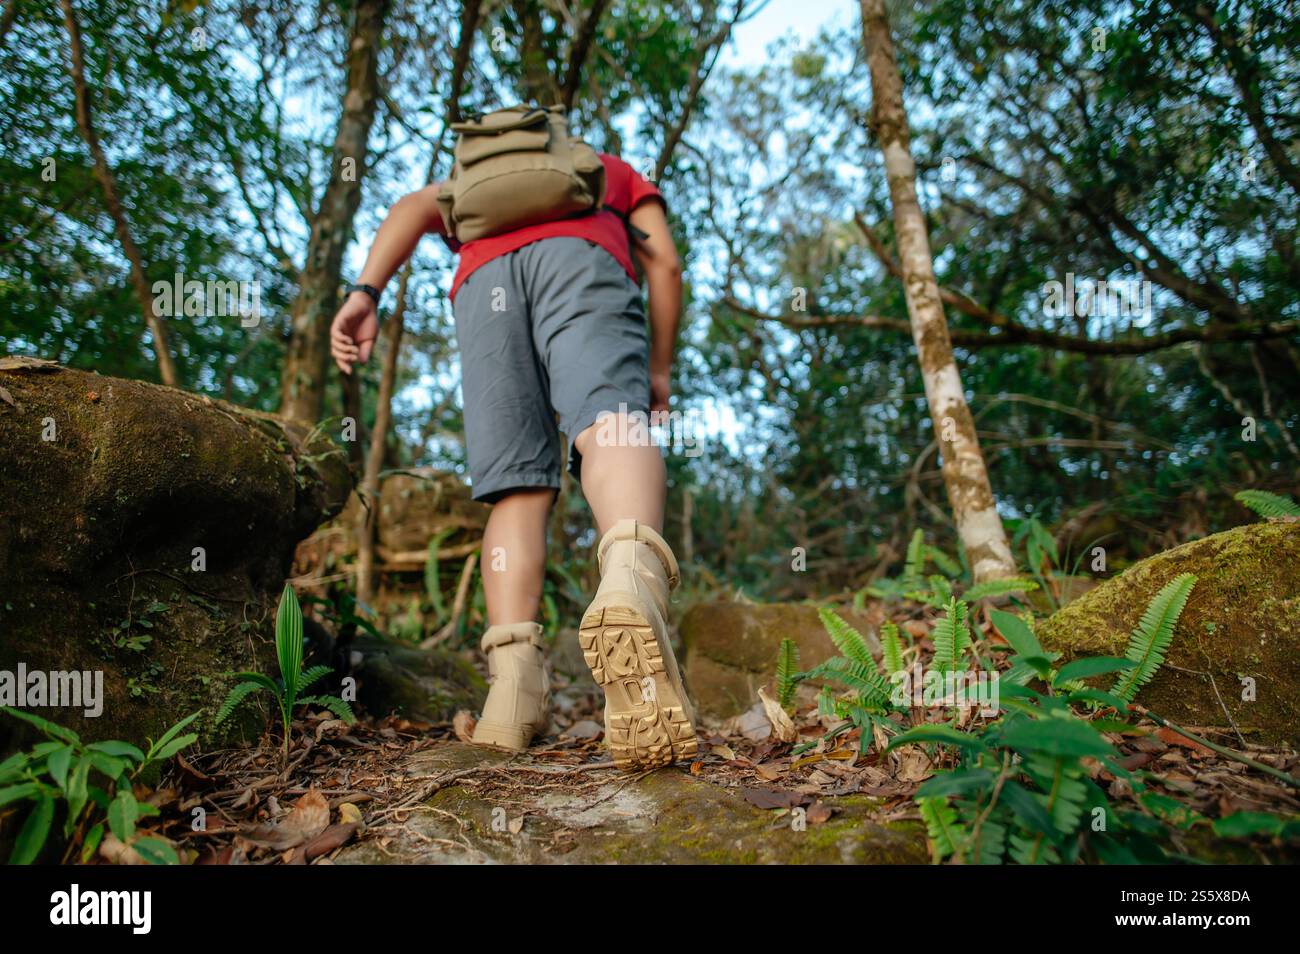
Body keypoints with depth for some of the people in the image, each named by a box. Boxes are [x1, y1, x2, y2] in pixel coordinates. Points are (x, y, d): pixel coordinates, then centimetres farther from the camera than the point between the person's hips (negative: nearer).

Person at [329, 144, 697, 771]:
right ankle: (631, 579, -58)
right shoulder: (621, 176, 39)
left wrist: (366, 292, 5)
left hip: (484, 284, 2)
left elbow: (415, 206, 20)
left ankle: (514, 679, -21)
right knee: (610, 426, -26)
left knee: (519, 486, -2)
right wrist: (659, 370, 26)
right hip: (583, 262, -2)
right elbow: (665, 263, 20)